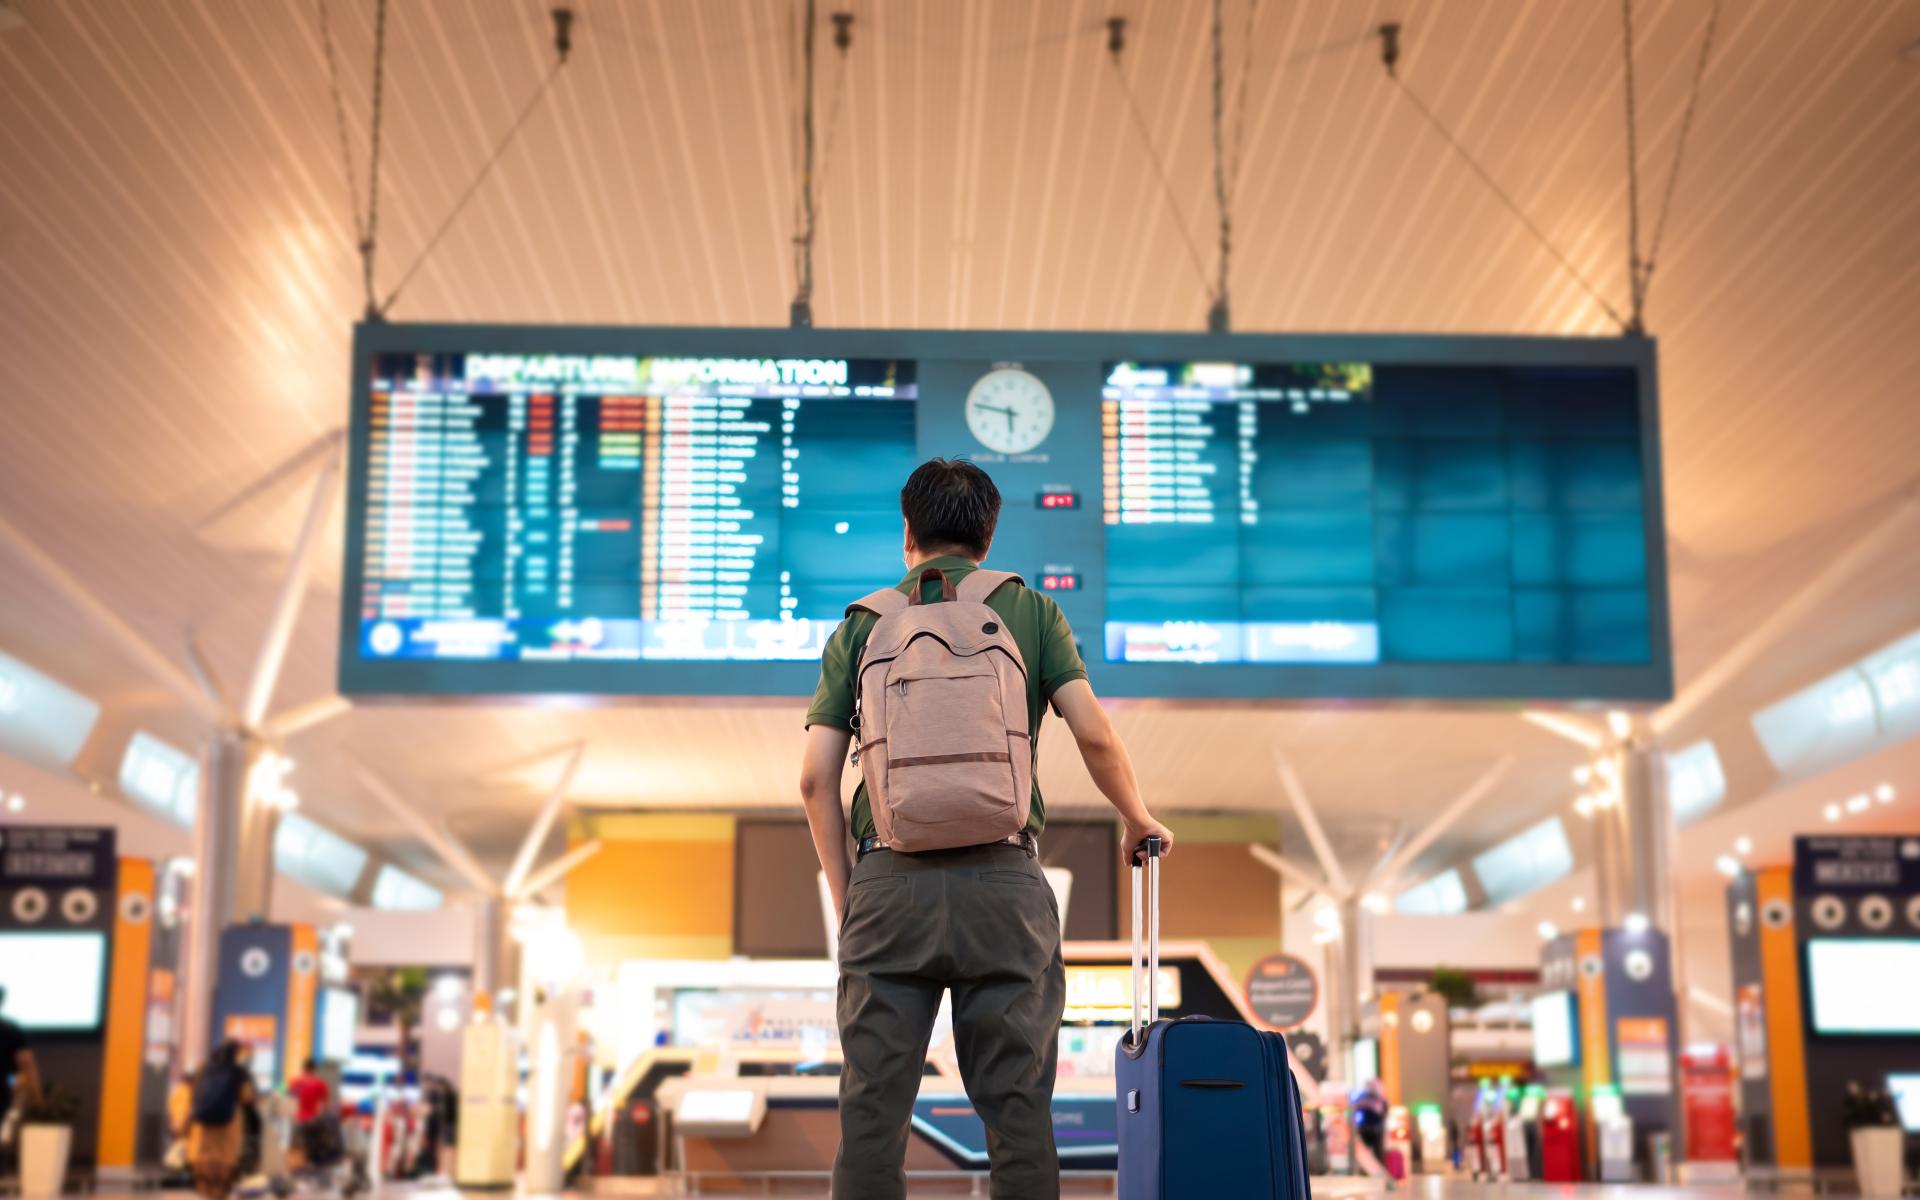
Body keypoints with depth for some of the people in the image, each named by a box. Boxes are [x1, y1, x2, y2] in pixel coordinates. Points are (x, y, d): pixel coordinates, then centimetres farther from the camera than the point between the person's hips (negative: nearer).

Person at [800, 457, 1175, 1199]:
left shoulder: (861, 625, 13)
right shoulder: (1031, 611, 11)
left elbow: (816, 778, 6)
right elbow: (1095, 735, 1)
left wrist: (843, 897, 15)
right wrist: (1138, 819, 18)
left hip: (889, 880, 1)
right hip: (1003, 881, 0)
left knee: (873, 1107, 3)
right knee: (1016, 1105, 4)